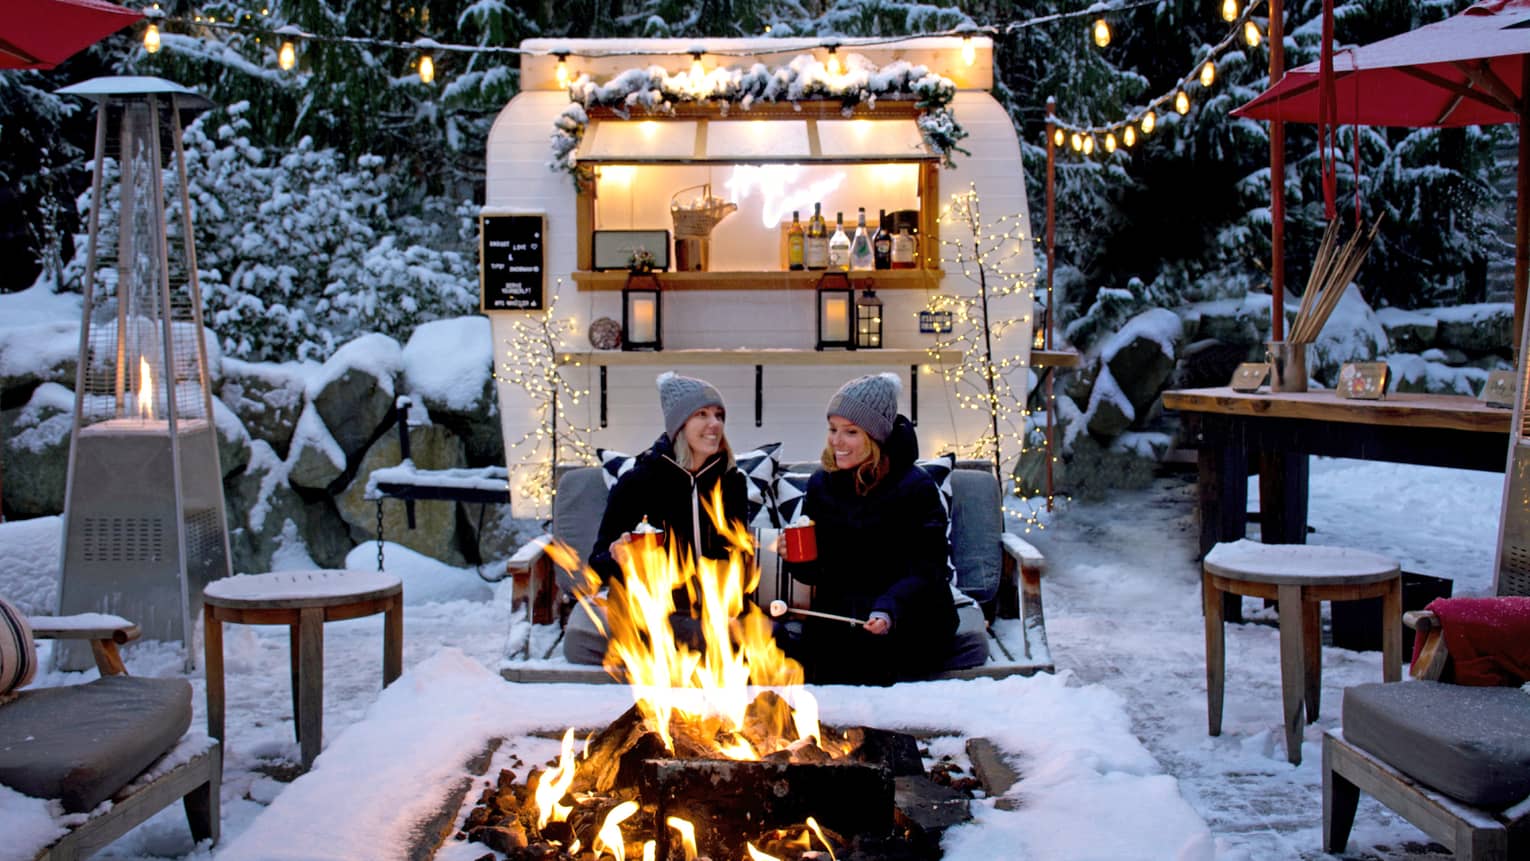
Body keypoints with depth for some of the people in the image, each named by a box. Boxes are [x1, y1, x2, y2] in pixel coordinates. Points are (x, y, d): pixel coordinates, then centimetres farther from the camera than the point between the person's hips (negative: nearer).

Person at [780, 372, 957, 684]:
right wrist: (797, 558, -10)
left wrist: (889, 611, -30)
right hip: (837, 618, 5)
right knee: (782, 639, -21)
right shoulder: (821, 485, 9)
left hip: (905, 623, -4)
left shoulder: (916, 488, -7)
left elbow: (926, 571, -12)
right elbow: (815, 573, 13)